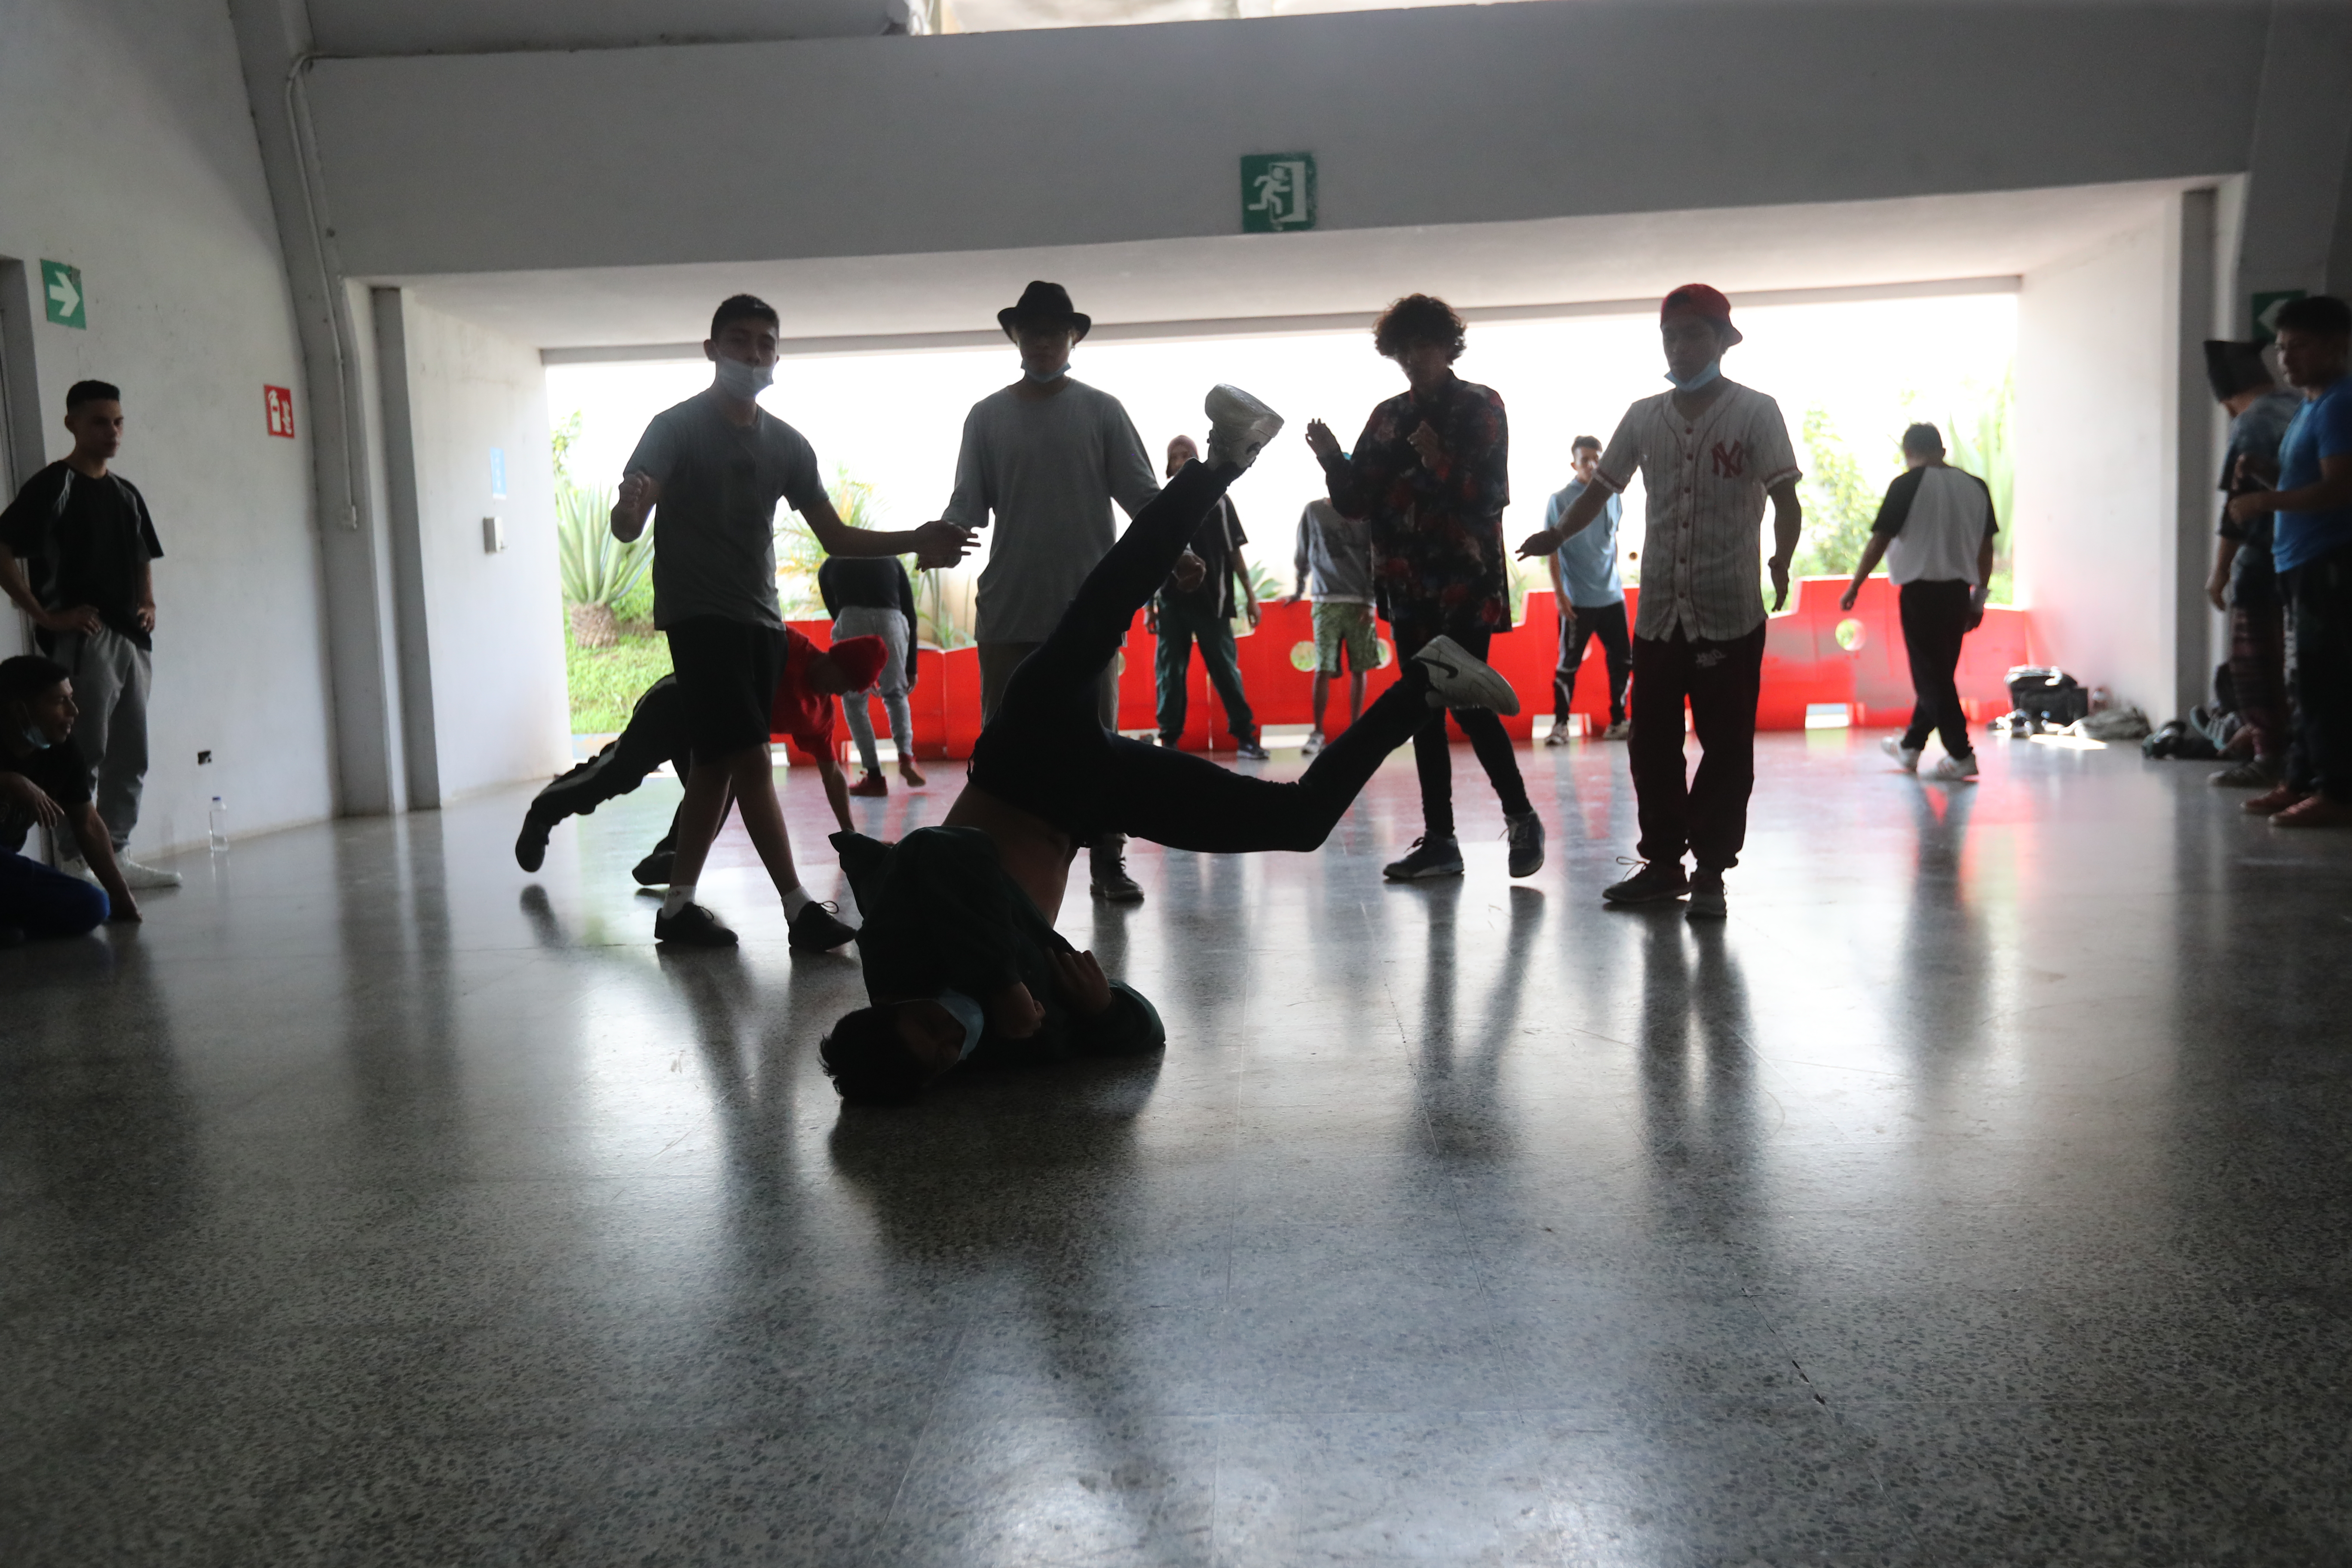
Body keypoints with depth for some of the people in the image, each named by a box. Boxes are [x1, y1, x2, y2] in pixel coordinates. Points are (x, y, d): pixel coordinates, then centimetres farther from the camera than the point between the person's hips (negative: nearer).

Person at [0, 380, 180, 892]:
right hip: (82, 640, -7)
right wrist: (45, 617, -15)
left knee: (131, 755, 9)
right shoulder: (52, 485, -5)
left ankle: (116, 855, 17)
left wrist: (149, 605, 10)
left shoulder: (128, 494, 16)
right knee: (83, 754, -7)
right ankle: (78, 862, -1)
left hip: (134, 640, 7)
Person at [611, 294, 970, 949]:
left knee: (717, 764, 7)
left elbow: (835, 536, 10)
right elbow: (626, 524, -16)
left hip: (760, 619, 6)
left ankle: (678, 906, 15)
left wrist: (915, 542, -3)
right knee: (750, 759, -14)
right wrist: (629, 514, -41)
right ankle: (799, 908, -11)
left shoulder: (786, 444, 10)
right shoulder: (678, 427, -6)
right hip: (699, 616, -6)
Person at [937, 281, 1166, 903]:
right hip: (1008, 612, 1)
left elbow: (1142, 494, 0)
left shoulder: (1102, 412, 5)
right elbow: (967, 505, 3)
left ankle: (1108, 862, 14)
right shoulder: (987, 417, 8)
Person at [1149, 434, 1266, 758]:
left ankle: (1245, 735, 3)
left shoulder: (1217, 500, 8)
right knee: (1170, 672, 1)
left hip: (1212, 600, -1)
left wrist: (1250, 595, 1)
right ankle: (1170, 739, 4)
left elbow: (1233, 551, 7)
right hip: (1171, 602, 1)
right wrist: (1148, 605, 6)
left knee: (1226, 669, -1)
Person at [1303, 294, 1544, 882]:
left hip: (1466, 584, -5)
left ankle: (1521, 817, 7)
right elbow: (1355, 502, 9)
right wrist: (1333, 459, -8)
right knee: (1424, 711, 6)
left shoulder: (1480, 408, 0)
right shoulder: (1388, 416, 13)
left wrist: (1440, 464, -23)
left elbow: (1492, 496, -9)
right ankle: (1438, 839, 11)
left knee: (1467, 702, -11)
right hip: (1409, 587, 5)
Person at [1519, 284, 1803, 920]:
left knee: (1725, 747, 1)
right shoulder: (1644, 417, 10)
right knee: (1652, 745, 7)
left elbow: (1785, 498, -4)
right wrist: (1558, 534, -5)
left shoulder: (1756, 412, -1)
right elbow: (1601, 487, 11)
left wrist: (1781, 563, -14)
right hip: (1658, 610, 4)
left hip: (1731, 611, -4)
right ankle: (1663, 862, 20)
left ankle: (1710, 872, 10)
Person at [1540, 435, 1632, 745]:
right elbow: (1552, 549, -6)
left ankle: (1618, 723, 17)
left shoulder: (1612, 498, 8)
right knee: (1569, 664, 0)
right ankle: (1560, 725, 9)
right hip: (1577, 600, -5)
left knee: (1623, 661, 6)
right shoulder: (1560, 501, -5)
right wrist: (1559, 593, -11)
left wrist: (1615, 578, 16)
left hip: (1612, 595, 5)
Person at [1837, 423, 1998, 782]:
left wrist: (1854, 587, -2)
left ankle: (1961, 754, -6)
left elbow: (1880, 540, -9)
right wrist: (1979, 598, 17)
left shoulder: (1908, 485, -7)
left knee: (1931, 675, -1)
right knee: (1939, 672, 15)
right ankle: (1910, 746, 28)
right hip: (1959, 591, 6)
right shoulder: (1975, 487, 9)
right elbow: (1986, 548, 10)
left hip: (1920, 590, -6)